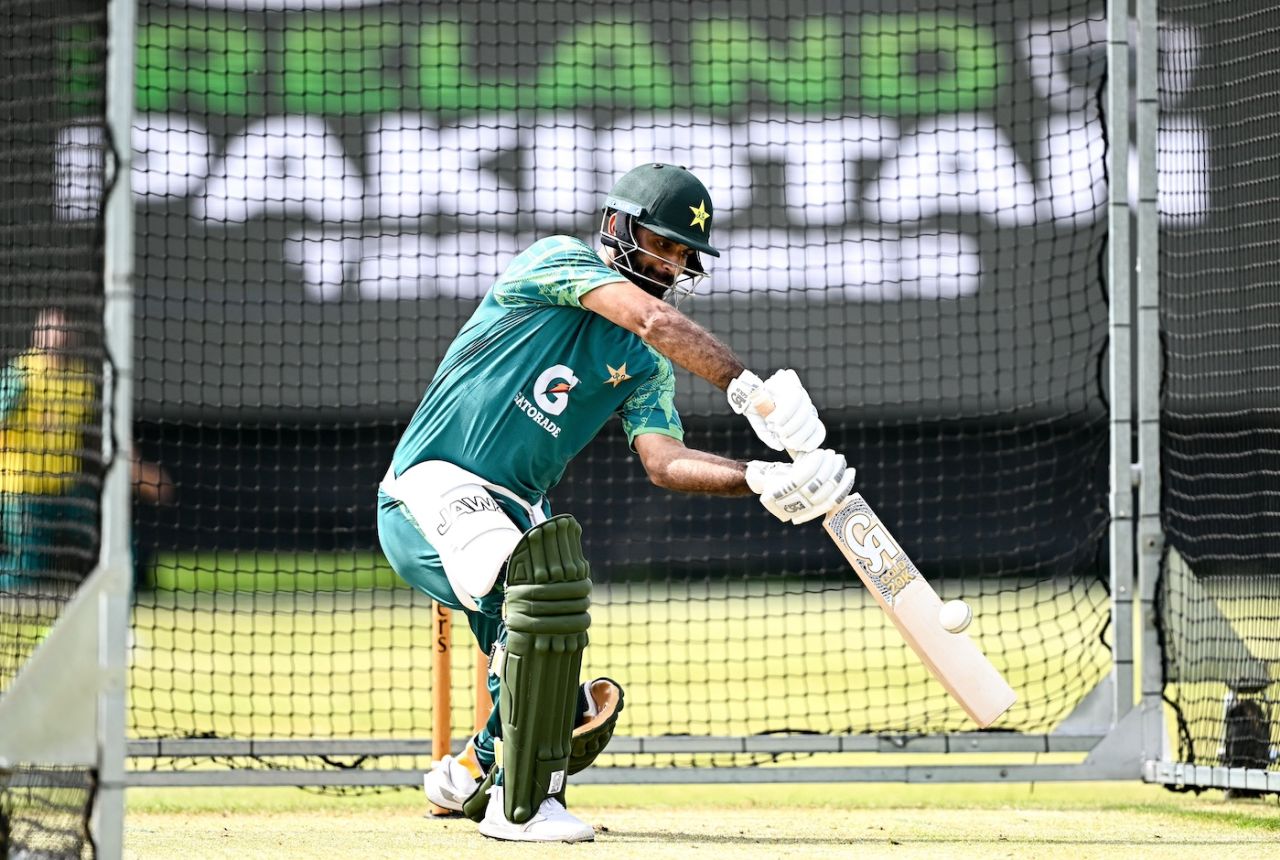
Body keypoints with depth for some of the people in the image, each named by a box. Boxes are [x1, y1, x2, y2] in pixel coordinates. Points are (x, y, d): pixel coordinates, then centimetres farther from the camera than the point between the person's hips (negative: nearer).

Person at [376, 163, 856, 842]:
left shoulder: (646, 365, 13)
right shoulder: (558, 260, -6)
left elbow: (664, 460, -4)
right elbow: (655, 321, -23)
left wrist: (762, 480, -20)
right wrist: (748, 390, -30)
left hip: (512, 515, 8)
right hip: (430, 491, -8)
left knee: (581, 712, 3)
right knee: (546, 559, -37)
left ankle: (471, 775, 38)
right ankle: (522, 805, -31)